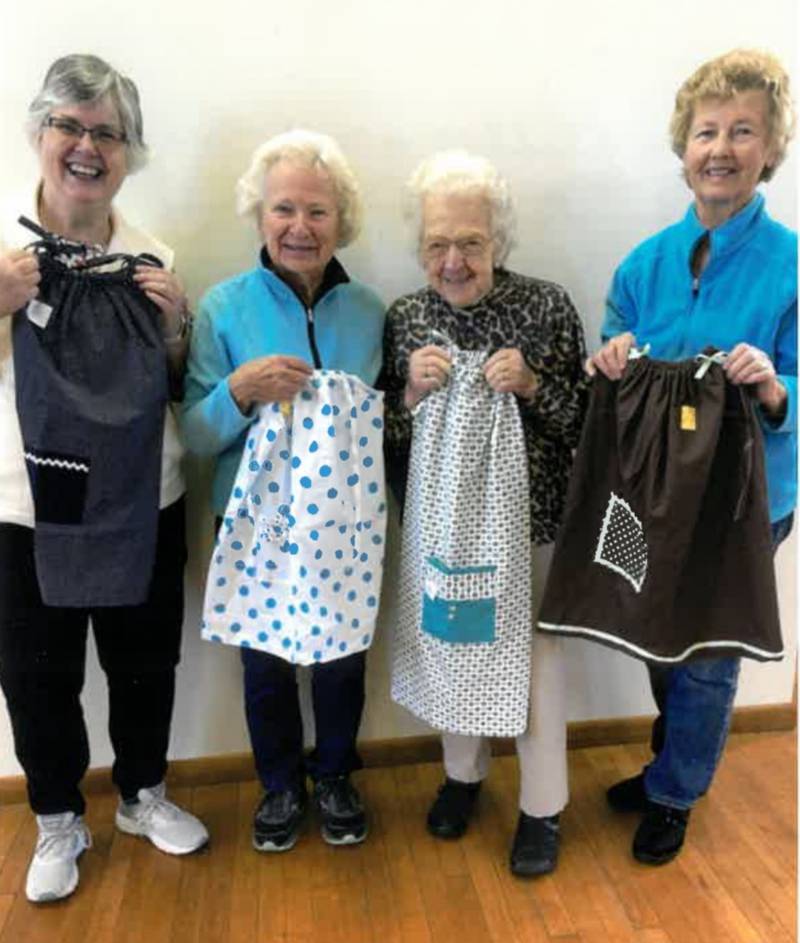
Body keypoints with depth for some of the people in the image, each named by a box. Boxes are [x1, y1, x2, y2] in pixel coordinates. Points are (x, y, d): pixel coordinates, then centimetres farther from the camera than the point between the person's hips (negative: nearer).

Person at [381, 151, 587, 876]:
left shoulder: (547, 305, -9)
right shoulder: (404, 317, -2)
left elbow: (584, 420, -5)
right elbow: (385, 438, -1)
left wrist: (533, 384, -22)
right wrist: (413, 389, -19)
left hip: (530, 518, -2)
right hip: (440, 518, 3)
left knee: (534, 652, 9)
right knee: (450, 645, 16)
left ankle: (543, 806, 31)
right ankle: (463, 774, 42)